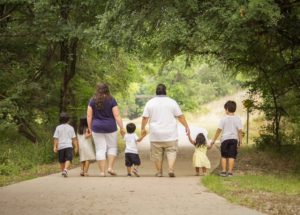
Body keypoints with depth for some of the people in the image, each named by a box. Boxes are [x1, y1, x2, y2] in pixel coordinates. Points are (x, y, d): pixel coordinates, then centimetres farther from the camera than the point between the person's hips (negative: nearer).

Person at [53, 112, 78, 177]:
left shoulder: (58, 127, 2)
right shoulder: (70, 128, 4)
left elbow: (56, 138, -1)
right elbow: (74, 138, 5)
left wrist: (55, 147, 2)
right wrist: (76, 147, 11)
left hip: (60, 146, 2)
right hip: (69, 146, -1)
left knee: (62, 160, 16)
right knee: (68, 159, -9)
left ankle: (62, 171, 26)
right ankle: (65, 170, -31)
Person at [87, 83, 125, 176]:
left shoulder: (92, 101, 2)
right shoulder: (111, 100, -3)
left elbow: (89, 116, 2)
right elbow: (117, 115, -7)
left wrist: (90, 128, 10)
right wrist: (121, 128, -4)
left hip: (97, 128, 2)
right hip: (110, 128, -1)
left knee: (100, 149, 3)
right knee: (112, 147, 12)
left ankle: (102, 171, 1)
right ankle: (110, 167, -2)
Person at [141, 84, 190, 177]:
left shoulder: (150, 103, 2)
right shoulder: (172, 102, 0)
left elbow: (145, 118, 2)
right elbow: (180, 116, 1)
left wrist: (143, 128, 14)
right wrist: (186, 127, 9)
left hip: (156, 134, 1)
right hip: (170, 134, -1)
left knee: (157, 153, 9)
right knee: (171, 152, 4)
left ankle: (159, 172, 13)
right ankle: (171, 169, -13)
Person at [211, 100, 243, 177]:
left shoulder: (224, 119, -3)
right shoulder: (237, 119, 1)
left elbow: (219, 130, -3)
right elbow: (240, 130, -2)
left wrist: (213, 140, 3)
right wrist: (240, 140, 7)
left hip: (225, 139, -1)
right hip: (234, 139, 1)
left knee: (224, 156, 8)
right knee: (231, 156, 2)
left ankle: (224, 171, 6)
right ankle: (230, 171, -2)